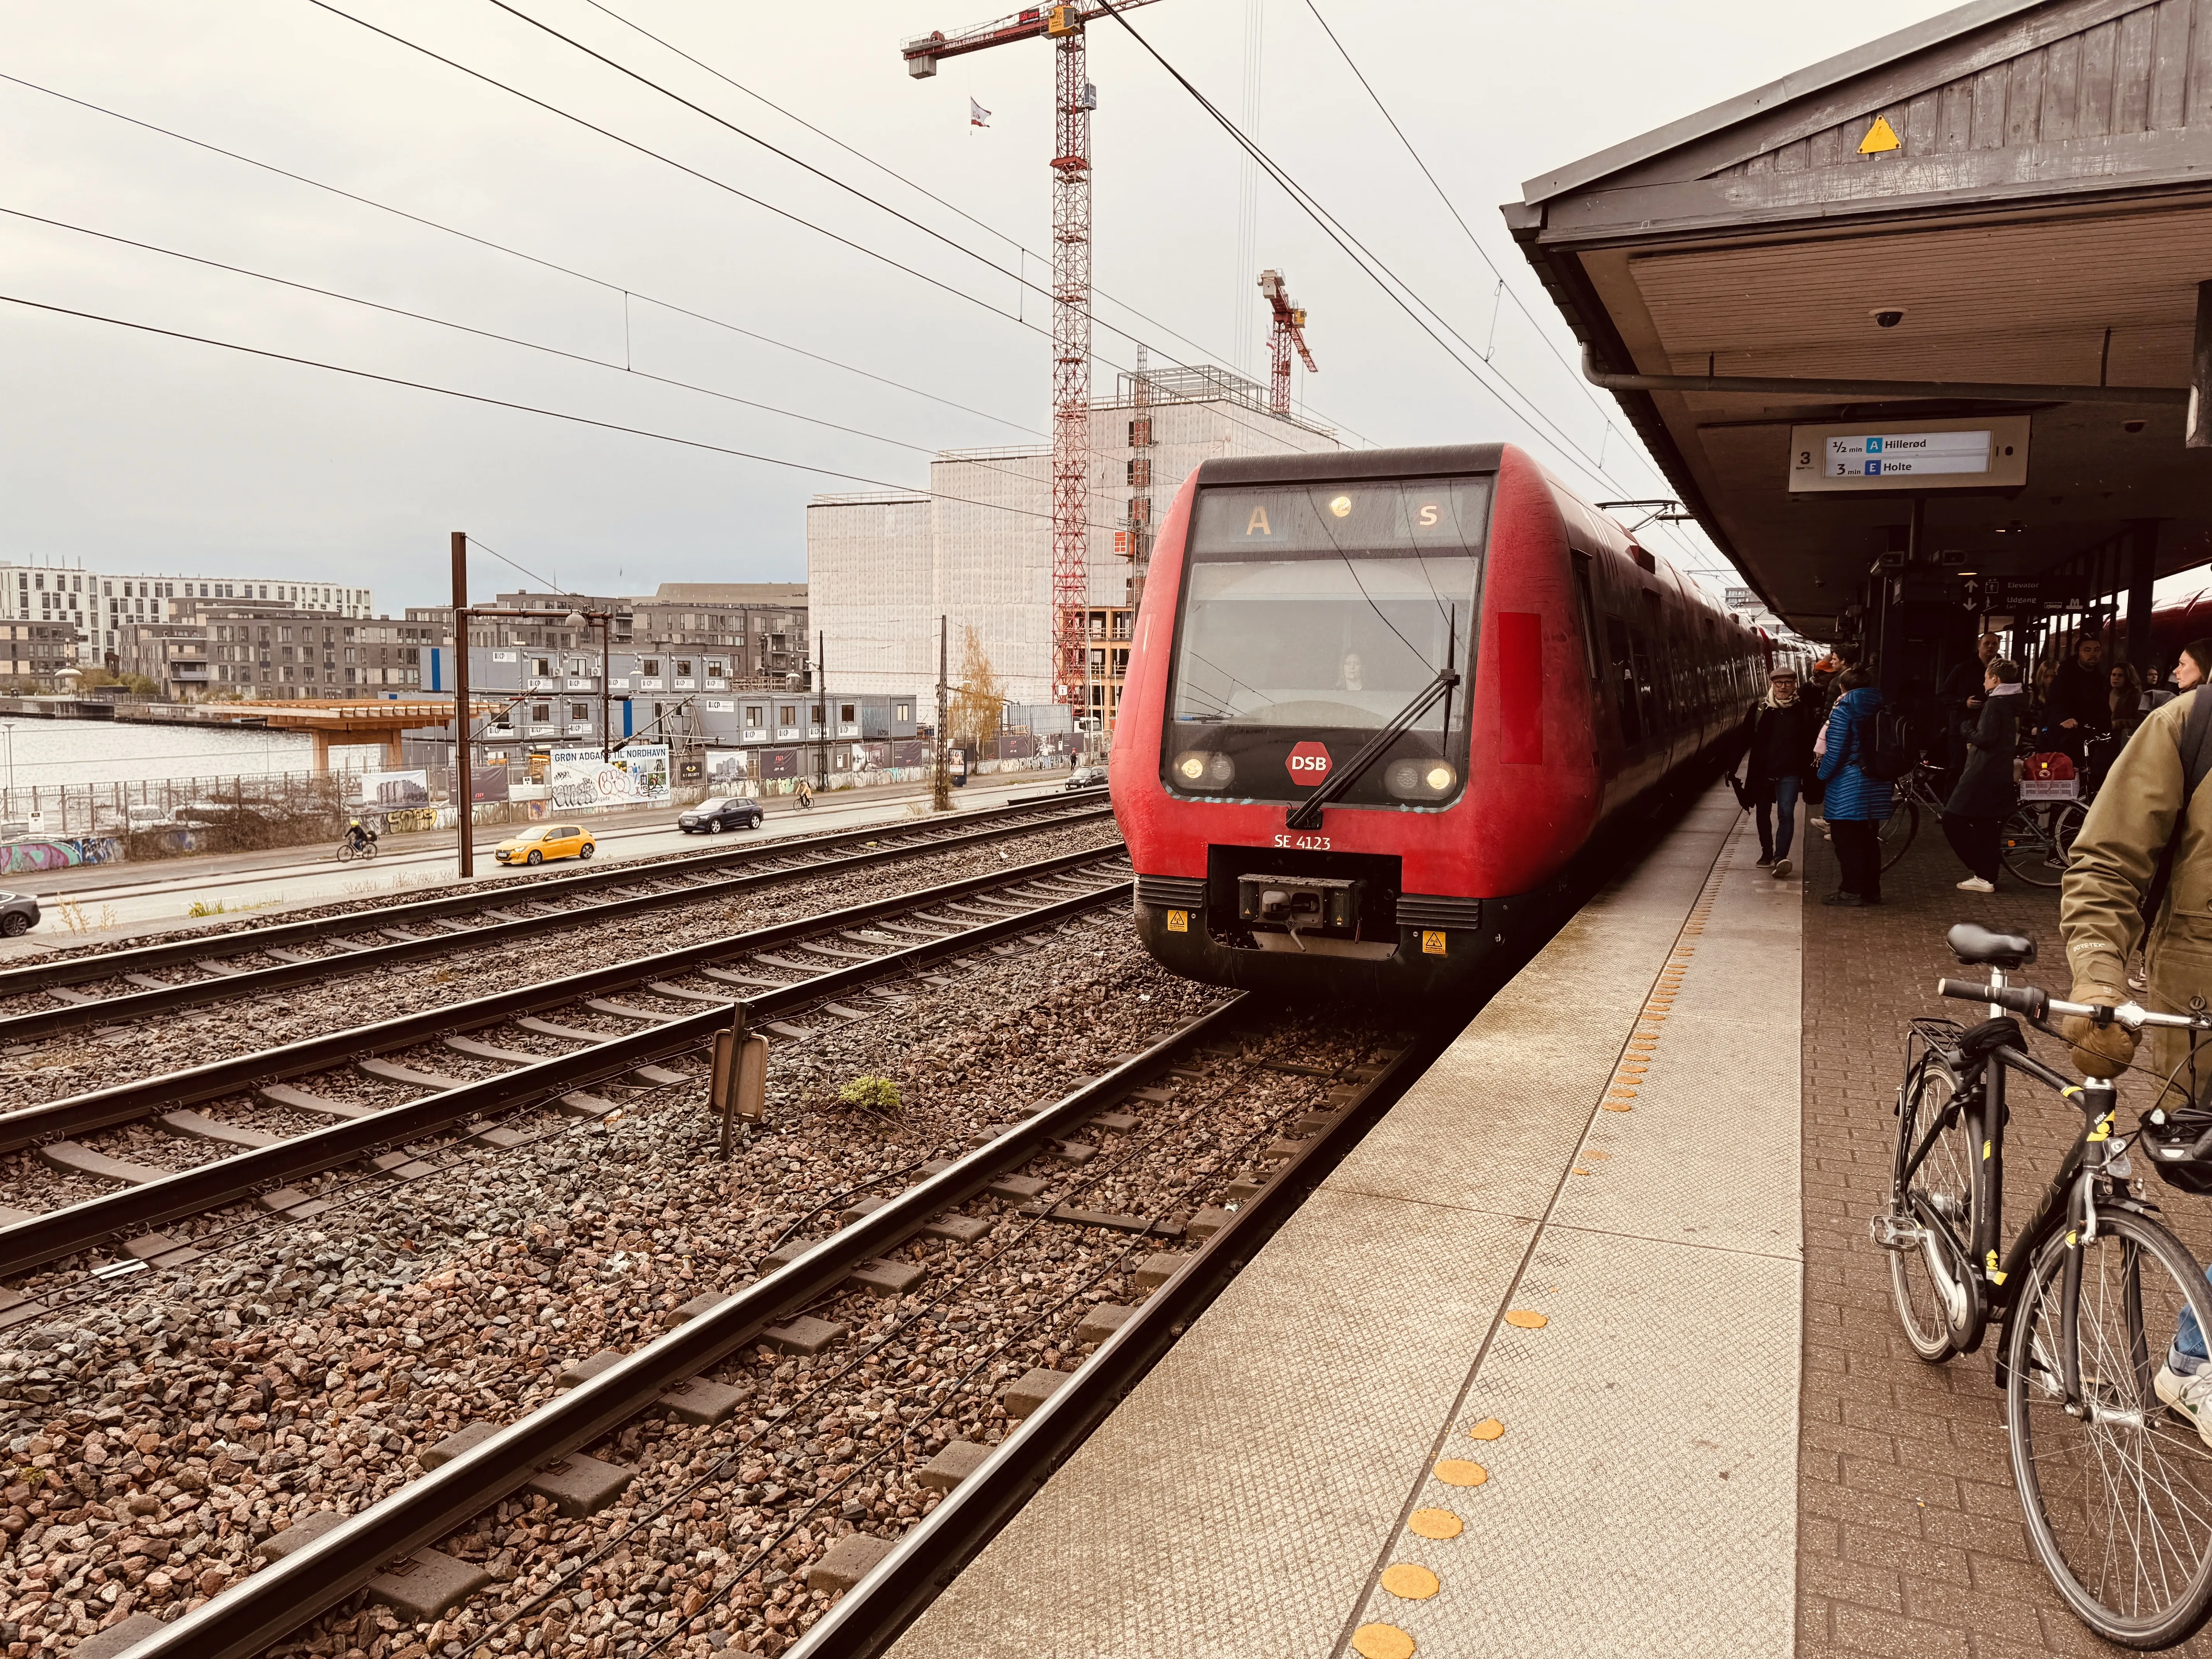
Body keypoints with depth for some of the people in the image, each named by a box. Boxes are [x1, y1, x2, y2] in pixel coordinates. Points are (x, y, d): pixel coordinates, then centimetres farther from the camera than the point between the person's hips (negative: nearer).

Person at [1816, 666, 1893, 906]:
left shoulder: (1843, 711, -12)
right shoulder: (1880, 710, 8)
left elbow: (1836, 752, -15)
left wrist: (1823, 775, -2)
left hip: (1848, 786, -7)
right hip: (1877, 786, 7)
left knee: (1847, 839, 0)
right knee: (1869, 838, 14)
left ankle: (1852, 891, 0)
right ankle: (1872, 890, 19)